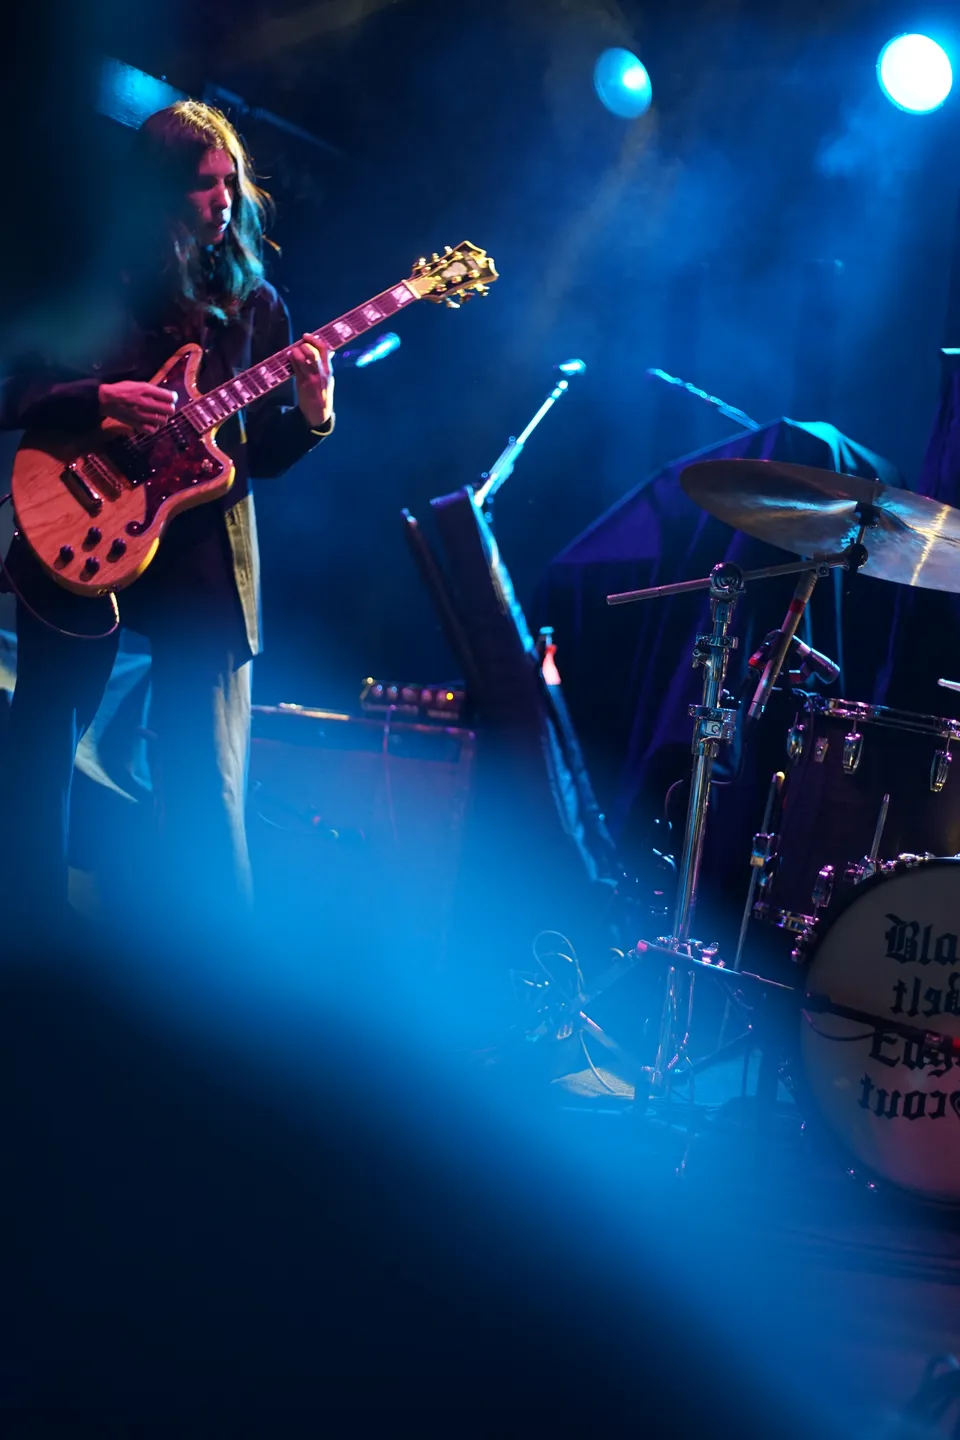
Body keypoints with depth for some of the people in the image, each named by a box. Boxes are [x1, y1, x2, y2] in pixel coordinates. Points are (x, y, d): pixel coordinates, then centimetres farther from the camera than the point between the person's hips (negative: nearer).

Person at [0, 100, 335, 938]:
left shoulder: (253, 302, 9)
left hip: (203, 562, 2)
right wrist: (104, 400, -18)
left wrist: (310, 416, -10)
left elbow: (264, 454, 10)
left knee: (208, 799, -3)